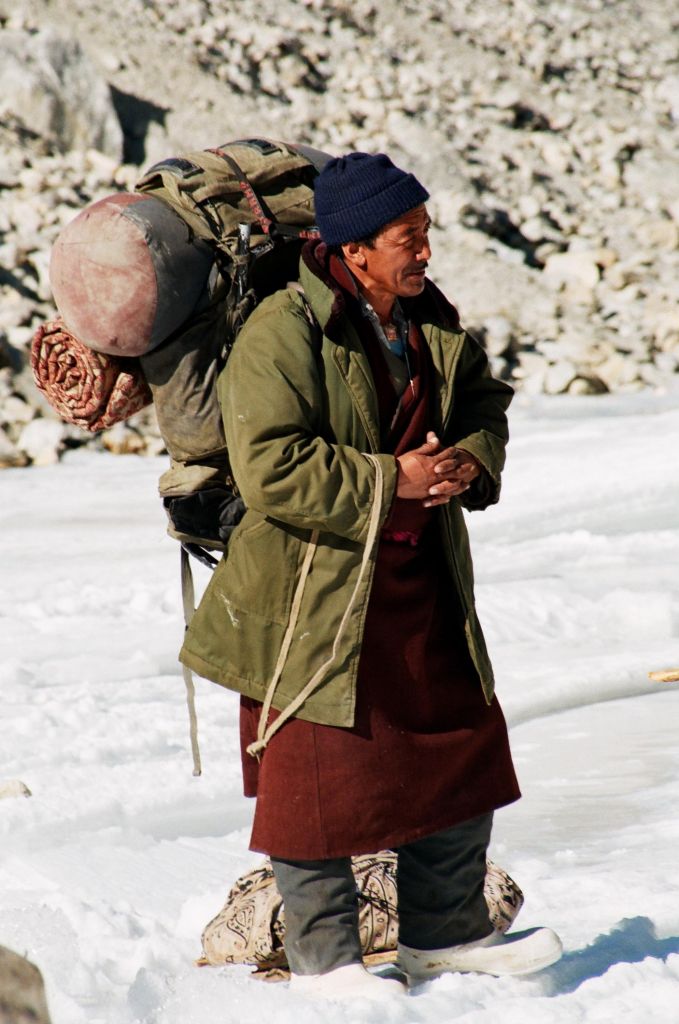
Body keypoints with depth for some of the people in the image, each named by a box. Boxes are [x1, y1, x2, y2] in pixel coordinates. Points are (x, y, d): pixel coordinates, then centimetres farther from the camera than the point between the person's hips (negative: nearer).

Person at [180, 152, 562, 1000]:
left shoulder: (433, 324, 6)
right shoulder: (281, 334, -18)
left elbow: (484, 405, 20)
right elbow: (270, 469, -25)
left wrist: (472, 463, -3)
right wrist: (389, 482, -22)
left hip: (422, 581, 7)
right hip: (316, 594, -7)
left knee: (461, 747, 12)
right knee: (320, 770, 0)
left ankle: (445, 932, 28)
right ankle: (321, 956, 15)